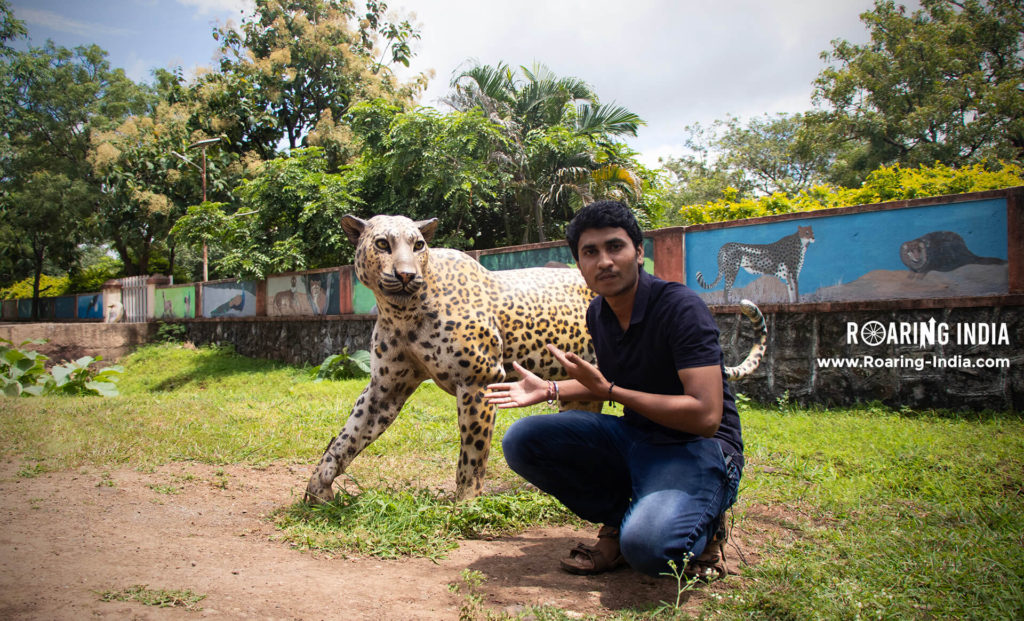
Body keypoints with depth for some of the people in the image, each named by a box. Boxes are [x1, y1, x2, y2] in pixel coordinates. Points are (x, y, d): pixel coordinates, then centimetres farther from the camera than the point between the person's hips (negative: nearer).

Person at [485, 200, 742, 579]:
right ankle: (621, 519, 3)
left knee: (646, 544, -35)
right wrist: (549, 390, 9)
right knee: (521, 440, -10)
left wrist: (609, 390, -22)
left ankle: (701, 525, 2)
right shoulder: (598, 314, 4)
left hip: (697, 448, -7)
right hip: (633, 435, 7)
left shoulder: (680, 308, -19)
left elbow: (706, 415, -25)